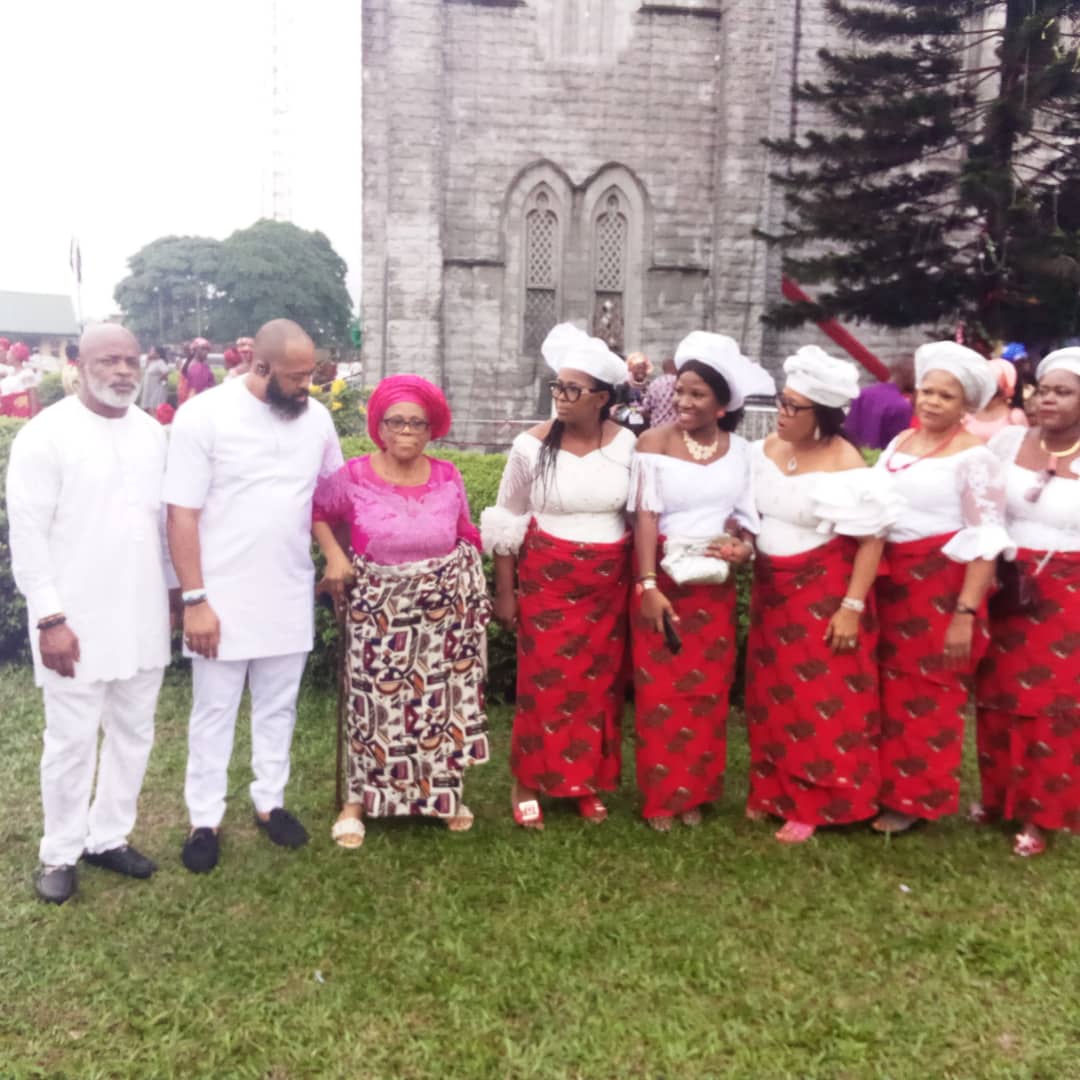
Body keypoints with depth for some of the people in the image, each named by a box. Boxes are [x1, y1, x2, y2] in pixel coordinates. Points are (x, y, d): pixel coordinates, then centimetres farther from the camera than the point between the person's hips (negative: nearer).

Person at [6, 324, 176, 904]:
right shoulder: (46, 434, -10)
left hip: (143, 617, 5)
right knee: (72, 741, 6)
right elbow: (28, 535, -11)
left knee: (133, 733, 14)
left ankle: (109, 836, 32)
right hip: (77, 621, -5)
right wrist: (49, 618, -14)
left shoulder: (152, 433, 5)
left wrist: (175, 589, 13)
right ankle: (60, 852, 25)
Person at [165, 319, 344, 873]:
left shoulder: (316, 417, 0)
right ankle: (204, 821, 24)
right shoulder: (203, 415, -13)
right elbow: (182, 515, -13)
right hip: (222, 599, -4)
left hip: (290, 598, 4)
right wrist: (195, 600, -15)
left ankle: (269, 802, 33)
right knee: (213, 713, 10)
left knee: (278, 707, 16)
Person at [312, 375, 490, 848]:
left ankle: (442, 792, 26)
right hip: (379, 610, -2)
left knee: (441, 699, 9)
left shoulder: (448, 477, -1)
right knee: (377, 702, 3)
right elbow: (317, 511, 7)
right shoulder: (354, 477, -9)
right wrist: (334, 556, -8)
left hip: (443, 609, 2)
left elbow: (466, 539, 9)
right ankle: (360, 797, 18)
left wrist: (475, 600, 7)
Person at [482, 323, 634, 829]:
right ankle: (528, 783, 19)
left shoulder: (626, 443, -3)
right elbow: (506, 520, 0)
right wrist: (504, 591, 0)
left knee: (600, 684, 9)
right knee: (545, 682, 1)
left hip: (609, 583, 2)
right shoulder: (532, 444, -8)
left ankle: (588, 782, 27)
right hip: (547, 579, -2)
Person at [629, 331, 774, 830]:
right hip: (663, 577, -3)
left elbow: (747, 513, 10)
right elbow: (645, 517, -13)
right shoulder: (654, 442, -7)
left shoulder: (740, 449, 4)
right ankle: (660, 796, 14)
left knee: (708, 689, 10)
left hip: (714, 582, 4)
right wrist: (647, 584, -20)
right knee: (660, 689, 1)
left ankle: (695, 792, 23)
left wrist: (744, 546, -13)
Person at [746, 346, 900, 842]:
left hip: (824, 594, -6)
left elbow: (871, 539, -15)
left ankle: (815, 803, 17)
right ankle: (772, 791, 29)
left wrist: (852, 607, -18)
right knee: (772, 696, 14)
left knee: (822, 700, 3)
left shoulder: (845, 464, -17)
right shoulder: (767, 448, 2)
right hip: (771, 589, 7)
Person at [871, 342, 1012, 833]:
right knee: (888, 690, 14)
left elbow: (986, 539, -13)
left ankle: (913, 798, 21)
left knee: (926, 696, 5)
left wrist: (966, 613, -19)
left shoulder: (974, 456, -9)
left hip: (942, 588, -6)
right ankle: (882, 786, 29)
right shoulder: (899, 443, 9)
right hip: (889, 583, 6)